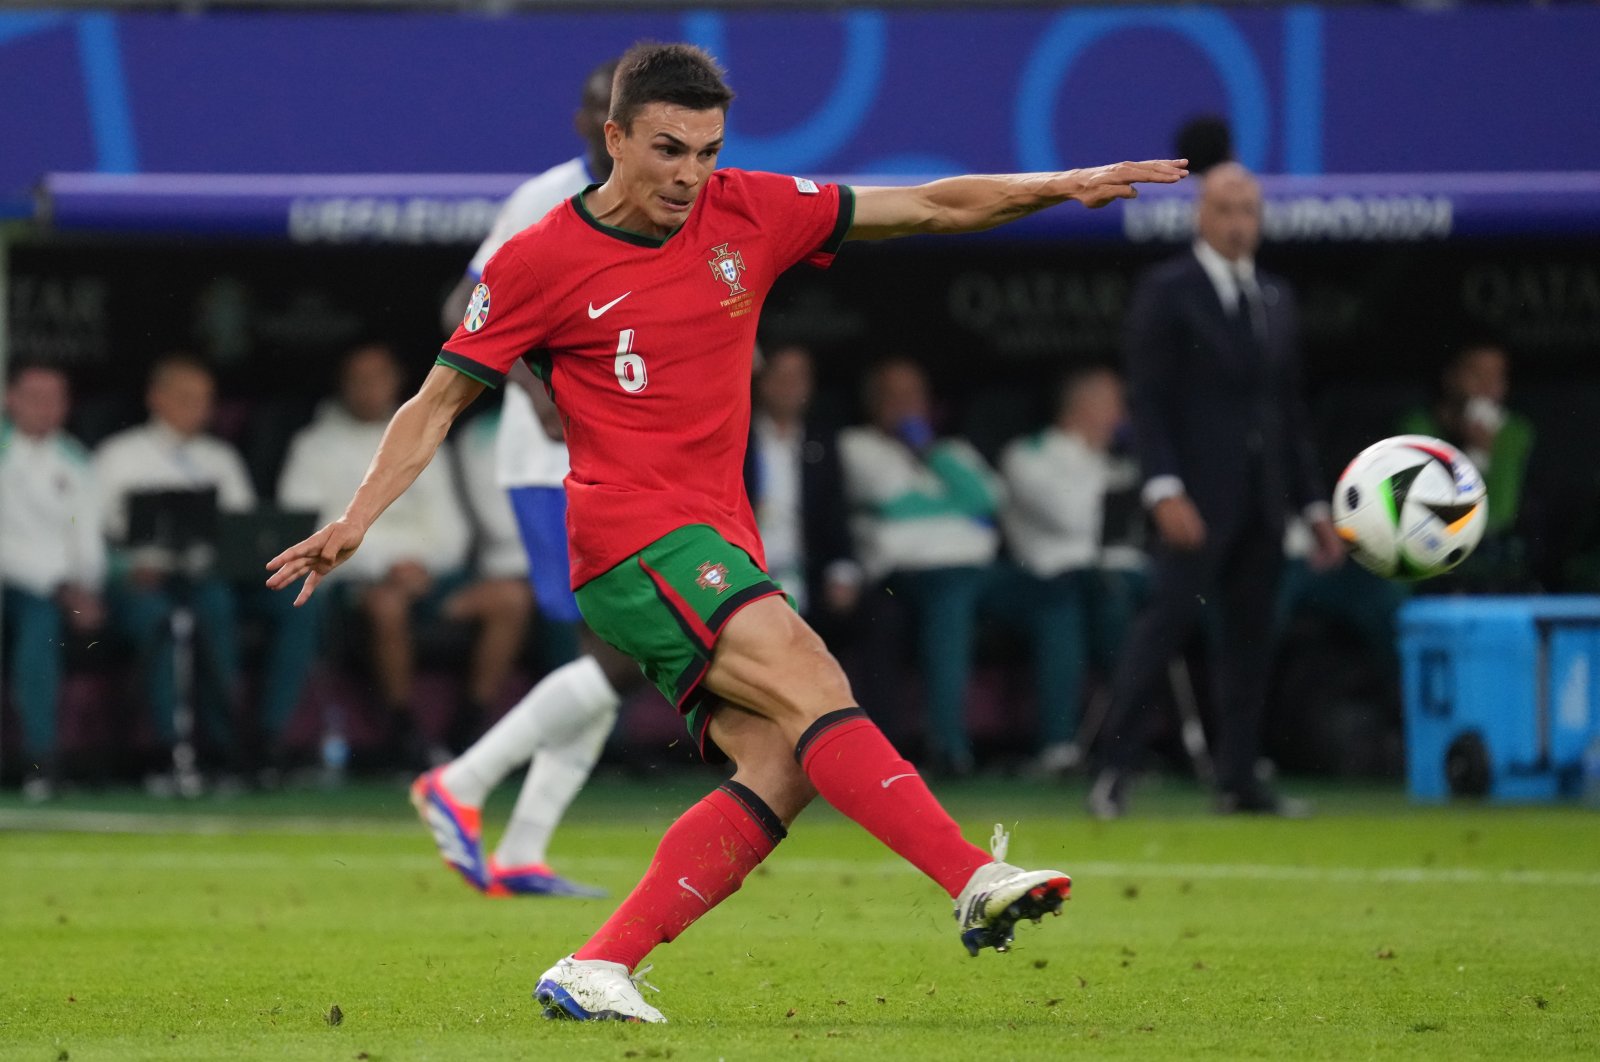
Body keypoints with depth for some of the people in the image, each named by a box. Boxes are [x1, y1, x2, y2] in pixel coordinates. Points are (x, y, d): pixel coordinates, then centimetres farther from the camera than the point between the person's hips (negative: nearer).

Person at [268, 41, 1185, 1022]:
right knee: (813, 688, -24)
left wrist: (1068, 186, 3)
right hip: (632, 538, -6)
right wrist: (355, 521, -3)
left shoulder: (748, 214, 9)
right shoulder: (539, 264, -1)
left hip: (720, 550, 6)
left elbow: (931, 208, 12)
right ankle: (976, 881, -36)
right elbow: (438, 404, 7)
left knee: (780, 770, -11)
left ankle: (595, 973, -10)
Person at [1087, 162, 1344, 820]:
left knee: (1249, 636, 5)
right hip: (1199, 494, -6)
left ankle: (1237, 780, 9)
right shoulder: (1167, 292, -2)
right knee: (1170, 616, -14)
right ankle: (1116, 767, -11)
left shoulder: (1275, 299, 17)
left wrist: (1313, 504, 16)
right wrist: (1164, 489, -19)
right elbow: (1149, 401, -8)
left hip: (1262, 497, 6)